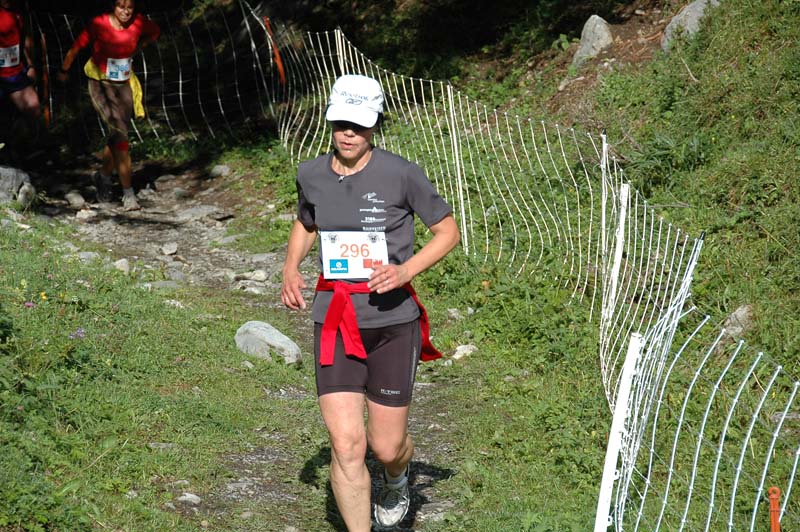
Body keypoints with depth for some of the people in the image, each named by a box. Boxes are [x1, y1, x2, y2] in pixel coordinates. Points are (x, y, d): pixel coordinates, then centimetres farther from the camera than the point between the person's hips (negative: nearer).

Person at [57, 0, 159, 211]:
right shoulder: (99, 24, -17)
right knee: (119, 132, -17)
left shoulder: (138, 22, -8)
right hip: (101, 85, -4)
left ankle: (104, 175, 38)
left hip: (124, 85, 5)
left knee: (117, 134, 11)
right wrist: (64, 71, 6)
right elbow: (77, 46, -6)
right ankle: (128, 192, -15)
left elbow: (155, 31, 14)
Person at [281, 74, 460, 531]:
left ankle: (398, 477, 44)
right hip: (334, 321, 2)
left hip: (393, 323, -2)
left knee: (386, 448, 5)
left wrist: (406, 270, -15)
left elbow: (449, 231, 0)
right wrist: (291, 269, 6)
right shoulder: (311, 175, 3)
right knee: (346, 444, -9)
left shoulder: (401, 174, -9)